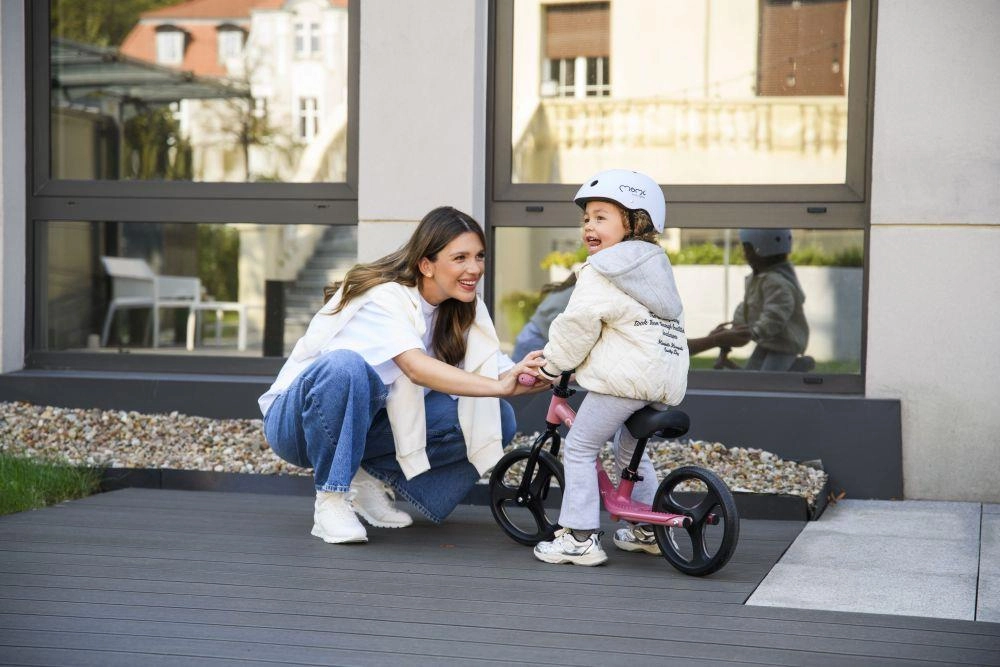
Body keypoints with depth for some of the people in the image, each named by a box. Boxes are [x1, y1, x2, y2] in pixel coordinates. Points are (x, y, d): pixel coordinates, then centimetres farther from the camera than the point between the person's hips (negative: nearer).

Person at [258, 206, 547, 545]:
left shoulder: (464, 307, -2)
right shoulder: (384, 297, -25)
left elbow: (490, 368, -15)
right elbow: (416, 368, -41)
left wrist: (538, 380, -36)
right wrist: (499, 386, -50)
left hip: (366, 424, 7)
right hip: (297, 420, -7)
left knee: (496, 418, -11)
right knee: (344, 365, -41)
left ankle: (374, 477, -1)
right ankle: (331, 498, -23)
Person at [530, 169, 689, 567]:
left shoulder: (601, 273, -6)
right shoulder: (656, 267, 22)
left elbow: (578, 325, -11)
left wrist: (551, 365, 2)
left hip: (623, 377, -9)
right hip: (666, 380, 9)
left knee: (580, 448, 0)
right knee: (630, 449, 27)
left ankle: (580, 537, -4)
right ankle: (646, 529, 29)